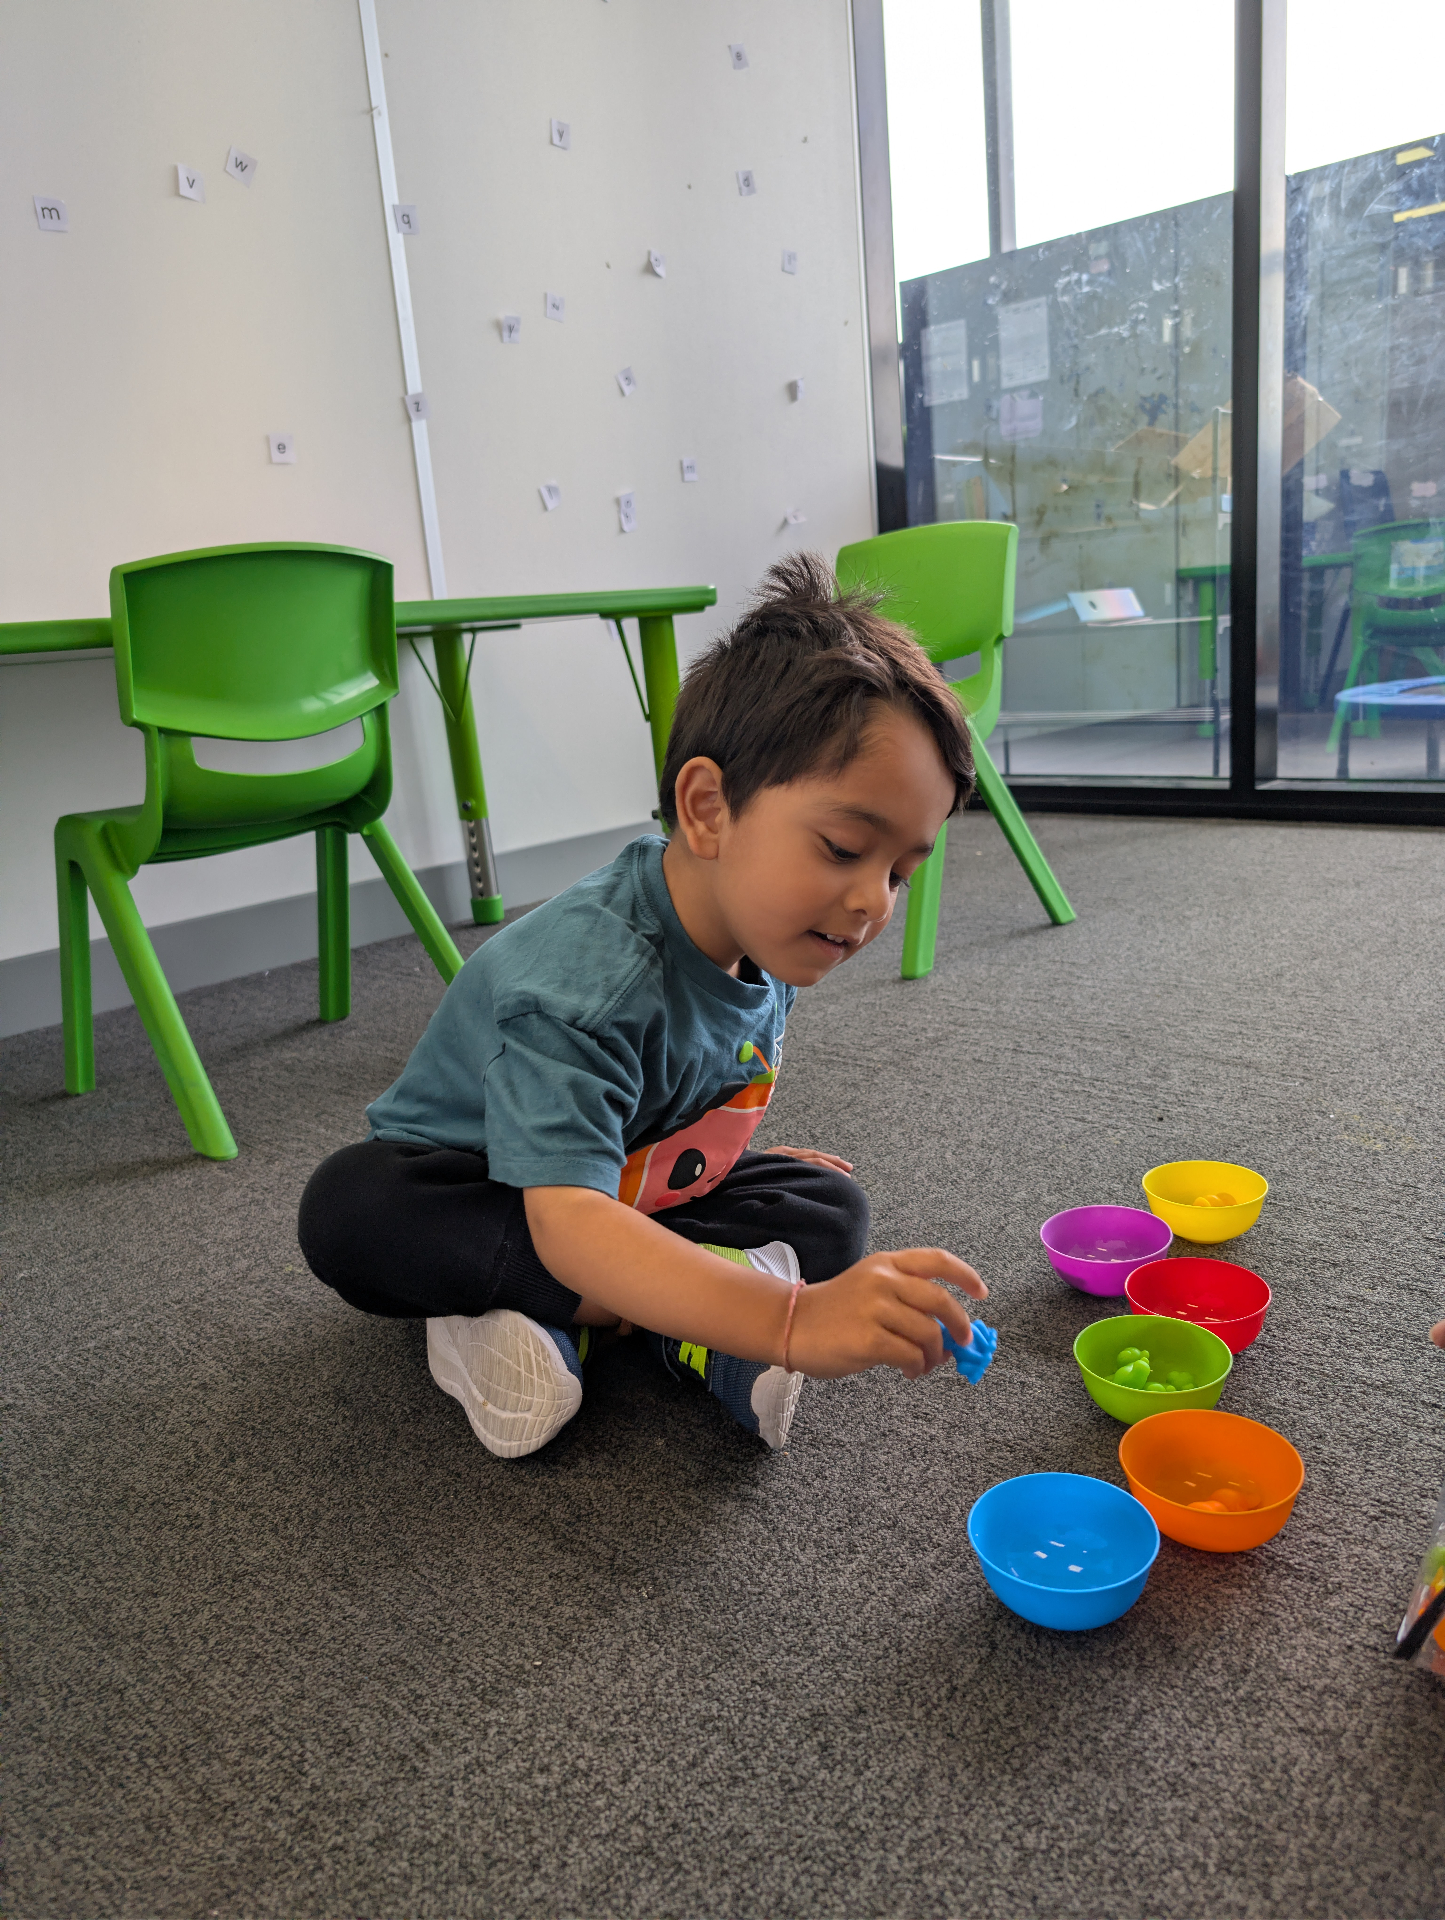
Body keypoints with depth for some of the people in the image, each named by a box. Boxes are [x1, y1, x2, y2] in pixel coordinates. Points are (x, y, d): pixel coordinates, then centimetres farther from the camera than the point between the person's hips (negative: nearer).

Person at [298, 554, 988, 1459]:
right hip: (473, 1191, -6)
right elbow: (566, 1222, -49)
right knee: (348, 1210, -35)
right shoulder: (584, 977, -39)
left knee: (829, 1208, -8)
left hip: (643, 1194, 6)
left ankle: (546, 1317, -22)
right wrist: (790, 1322, -59)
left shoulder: (766, 938, -13)